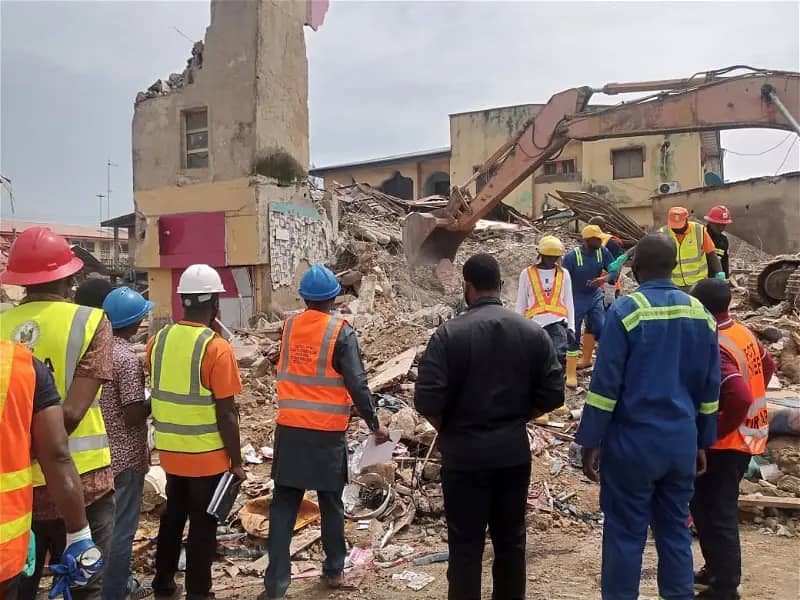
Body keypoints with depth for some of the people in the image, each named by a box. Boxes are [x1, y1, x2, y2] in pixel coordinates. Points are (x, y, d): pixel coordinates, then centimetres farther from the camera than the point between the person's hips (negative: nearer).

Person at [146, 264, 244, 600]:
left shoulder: (158, 340, -2)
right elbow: (226, 414, -18)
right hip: (207, 456, -6)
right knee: (203, 524, 10)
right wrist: (236, 461, -9)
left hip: (170, 452, 6)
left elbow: (158, 391, 10)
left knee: (173, 515, 23)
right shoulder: (217, 348, -20)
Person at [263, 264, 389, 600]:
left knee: (283, 504, 8)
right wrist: (374, 424, -6)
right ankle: (334, 570, 29)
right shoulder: (340, 332, -10)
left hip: (289, 428, 3)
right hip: (327, 431, -3)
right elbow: (357, 385, -14)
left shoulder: (288, 327, 2)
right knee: (331, 502, 14)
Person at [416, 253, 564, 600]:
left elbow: (427, 399, -19)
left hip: (465, 451, -4)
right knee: (511, 539, 17)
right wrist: (515, 418, 11)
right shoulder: (533, 332, -1)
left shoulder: (450, 333, -14)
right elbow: (553, 394, -2)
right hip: (514, 449, 4)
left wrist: (447, 429, 0)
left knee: (466, 543, 7)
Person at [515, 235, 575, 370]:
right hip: (535, 322, 0)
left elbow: (568, 302, 12)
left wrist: (571, 327, 6)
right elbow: (521, 304, 9)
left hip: (558, 321, 0)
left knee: (559, 356, -20)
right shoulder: (527, 274, 4)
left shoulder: (564, 274, 9)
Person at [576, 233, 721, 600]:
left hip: (633, 441, -5)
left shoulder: (626, 311, -13)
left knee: (626, 533, 5)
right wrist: (703, 441, 18)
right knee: (675, 529, 16)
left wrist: (590, 441, -8)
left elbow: (605, 384, -14)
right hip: (682, 441, 5)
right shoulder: (701, 314, 5)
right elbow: (709, 387, 10)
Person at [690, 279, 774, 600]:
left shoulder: (713, 349, -26)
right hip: (748, 435, 9)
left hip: (725, 442, -9)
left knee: (716, 515, 4)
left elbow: (739, 400, -35)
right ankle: (718, 571, 35)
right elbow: (767, 365, 19)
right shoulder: (742, 332, 2)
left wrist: (711, 434, -22)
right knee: (714, 508, 22)